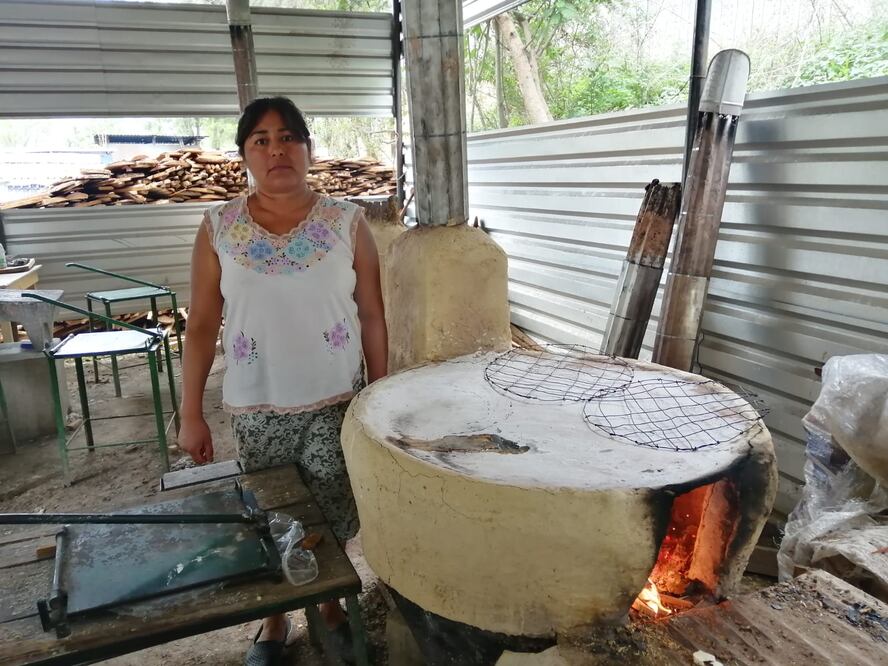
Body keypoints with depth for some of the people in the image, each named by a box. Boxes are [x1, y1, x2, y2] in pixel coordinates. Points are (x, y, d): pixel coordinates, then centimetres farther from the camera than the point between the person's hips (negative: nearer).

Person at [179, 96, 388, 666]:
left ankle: (330, 607, 39)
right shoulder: (219, 227, -2)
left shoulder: (347, 222, -4)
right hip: (255, 408, 1)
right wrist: (191, 415, 1)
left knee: (332, 519, 10)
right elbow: (202, 327, 2)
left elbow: (373, 318, -1)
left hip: (336, 403, -1)